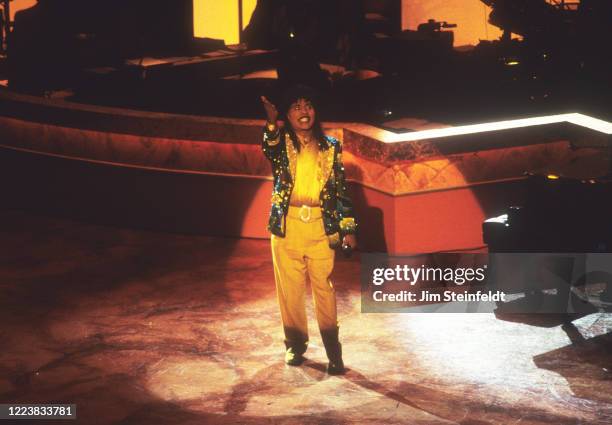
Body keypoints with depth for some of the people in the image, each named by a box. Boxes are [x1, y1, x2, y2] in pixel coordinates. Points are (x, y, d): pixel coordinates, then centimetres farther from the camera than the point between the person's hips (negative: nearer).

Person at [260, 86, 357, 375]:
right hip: (287, 225, 0)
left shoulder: (330, 147, 10)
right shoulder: (282, 143, 6)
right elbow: (270, 151, -19)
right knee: (290, 287, 6)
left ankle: (333, 350, 1)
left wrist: (348, 227, 6)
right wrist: (272, 123, -39)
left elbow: (340, 188, 10)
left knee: (324, 287, -3)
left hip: (321, 225, 0)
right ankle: (295, 345, 18)